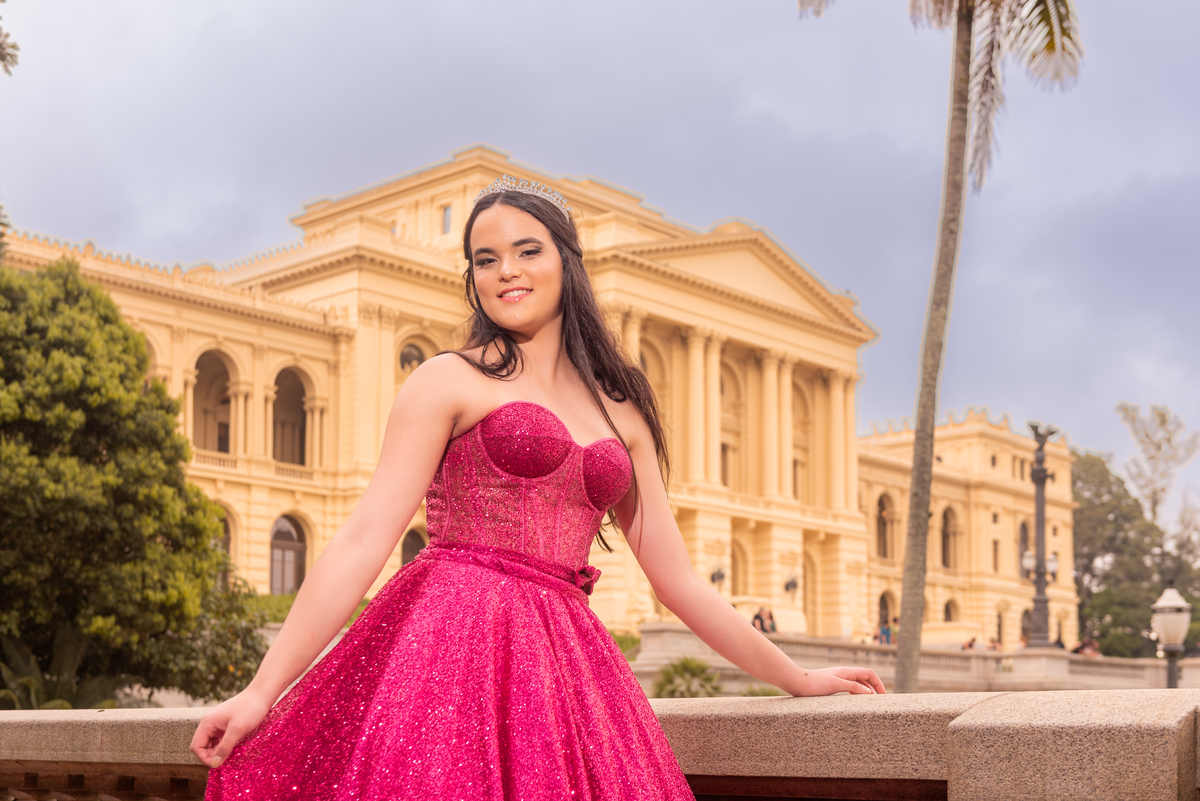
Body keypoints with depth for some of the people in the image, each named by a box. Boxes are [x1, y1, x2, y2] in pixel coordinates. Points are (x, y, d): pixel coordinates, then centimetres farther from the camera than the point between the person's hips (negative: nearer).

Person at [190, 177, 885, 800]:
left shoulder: (622, 412, 18)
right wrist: (262, 690, -10)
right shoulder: (450, 380, 5)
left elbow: (677, 577, 20)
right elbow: (365, 539, -3)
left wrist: (796, 677, 22)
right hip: (454, 640, -4)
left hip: (563, 658, 4)